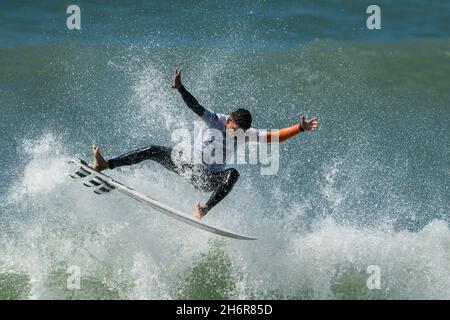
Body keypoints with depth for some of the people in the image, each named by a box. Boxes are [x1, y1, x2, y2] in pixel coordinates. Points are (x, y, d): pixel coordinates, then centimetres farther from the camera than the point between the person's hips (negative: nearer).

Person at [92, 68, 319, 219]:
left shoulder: (247, 134, -13)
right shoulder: (215, 121, -17)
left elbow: (274, 137, -16)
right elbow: (195, 107, -28)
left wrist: (300, 128, -29)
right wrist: (180, 88, -44)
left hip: (210, 180, -1)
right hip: (188, 164, 1)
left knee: (234, 174, -33)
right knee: (152, 151, -11)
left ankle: (204, 210, -43)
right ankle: (105, 165, -9)